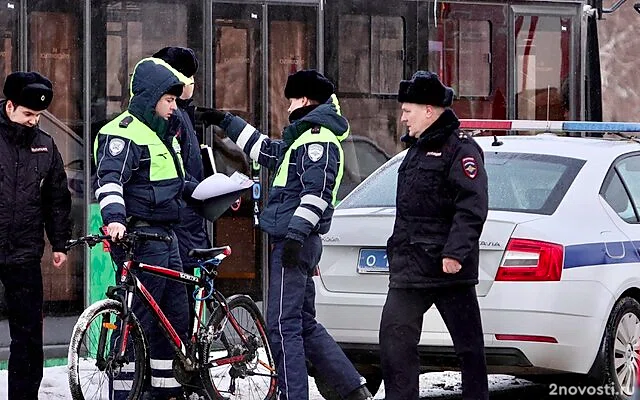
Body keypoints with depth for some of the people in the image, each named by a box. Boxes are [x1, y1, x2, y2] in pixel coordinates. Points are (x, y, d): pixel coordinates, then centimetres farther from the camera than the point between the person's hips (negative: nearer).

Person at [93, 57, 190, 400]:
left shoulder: (162, 133, 20)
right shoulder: (124, 133, -12)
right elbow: (109, 179, -26)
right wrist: (114, 218, -42)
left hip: (166, 237, 10)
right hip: (140, 238, -10)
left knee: (175, 318, 13)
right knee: (138, 320, -10)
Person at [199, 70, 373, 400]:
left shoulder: (317, 137, -10)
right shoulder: (304, 137, 22)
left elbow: (316, 190, -21)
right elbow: (267, 151, 38)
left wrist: (296, 233, -28)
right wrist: (226, 122, 41)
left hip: (294, 243, -11)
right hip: (295, 242, 11)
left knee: (282, 326, -11)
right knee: (306, 325, 14)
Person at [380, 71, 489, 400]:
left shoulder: (460, 149, -9)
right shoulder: (417, 149, 21)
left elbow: (472, 208, -18)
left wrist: (455, 252, -25)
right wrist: (397, 251, 25)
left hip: (448, 266, -9)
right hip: (410, 269, 9)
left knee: (469, 346, 2)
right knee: (394, 340, -1)